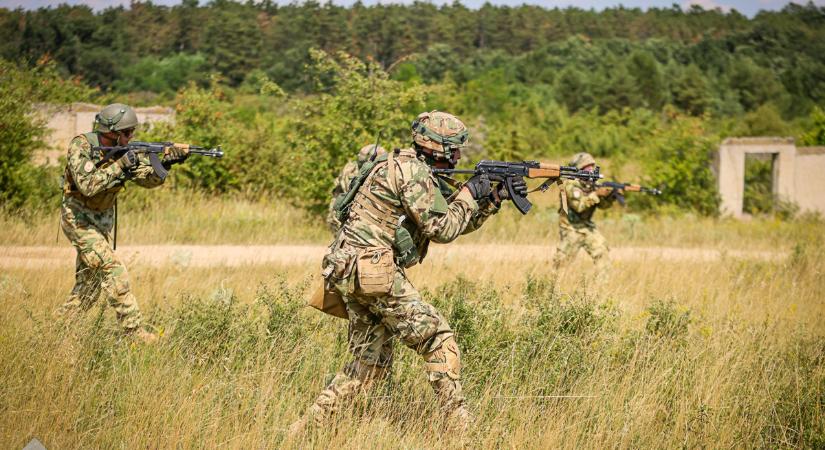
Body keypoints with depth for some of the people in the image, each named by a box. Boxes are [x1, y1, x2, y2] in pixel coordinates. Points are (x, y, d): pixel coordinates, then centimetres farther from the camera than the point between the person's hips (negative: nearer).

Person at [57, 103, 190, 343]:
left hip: (103, 218, 7)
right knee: (113, 269, -18)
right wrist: (120, 165, -32)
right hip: (78, 217, -7)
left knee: (90, 282, 10)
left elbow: (149, 179, -10)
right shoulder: (81, 146, -21)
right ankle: (133, 330, -18)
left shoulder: (125, 149, -3)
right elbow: (88, 186, -31)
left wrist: (165, 162, -28)